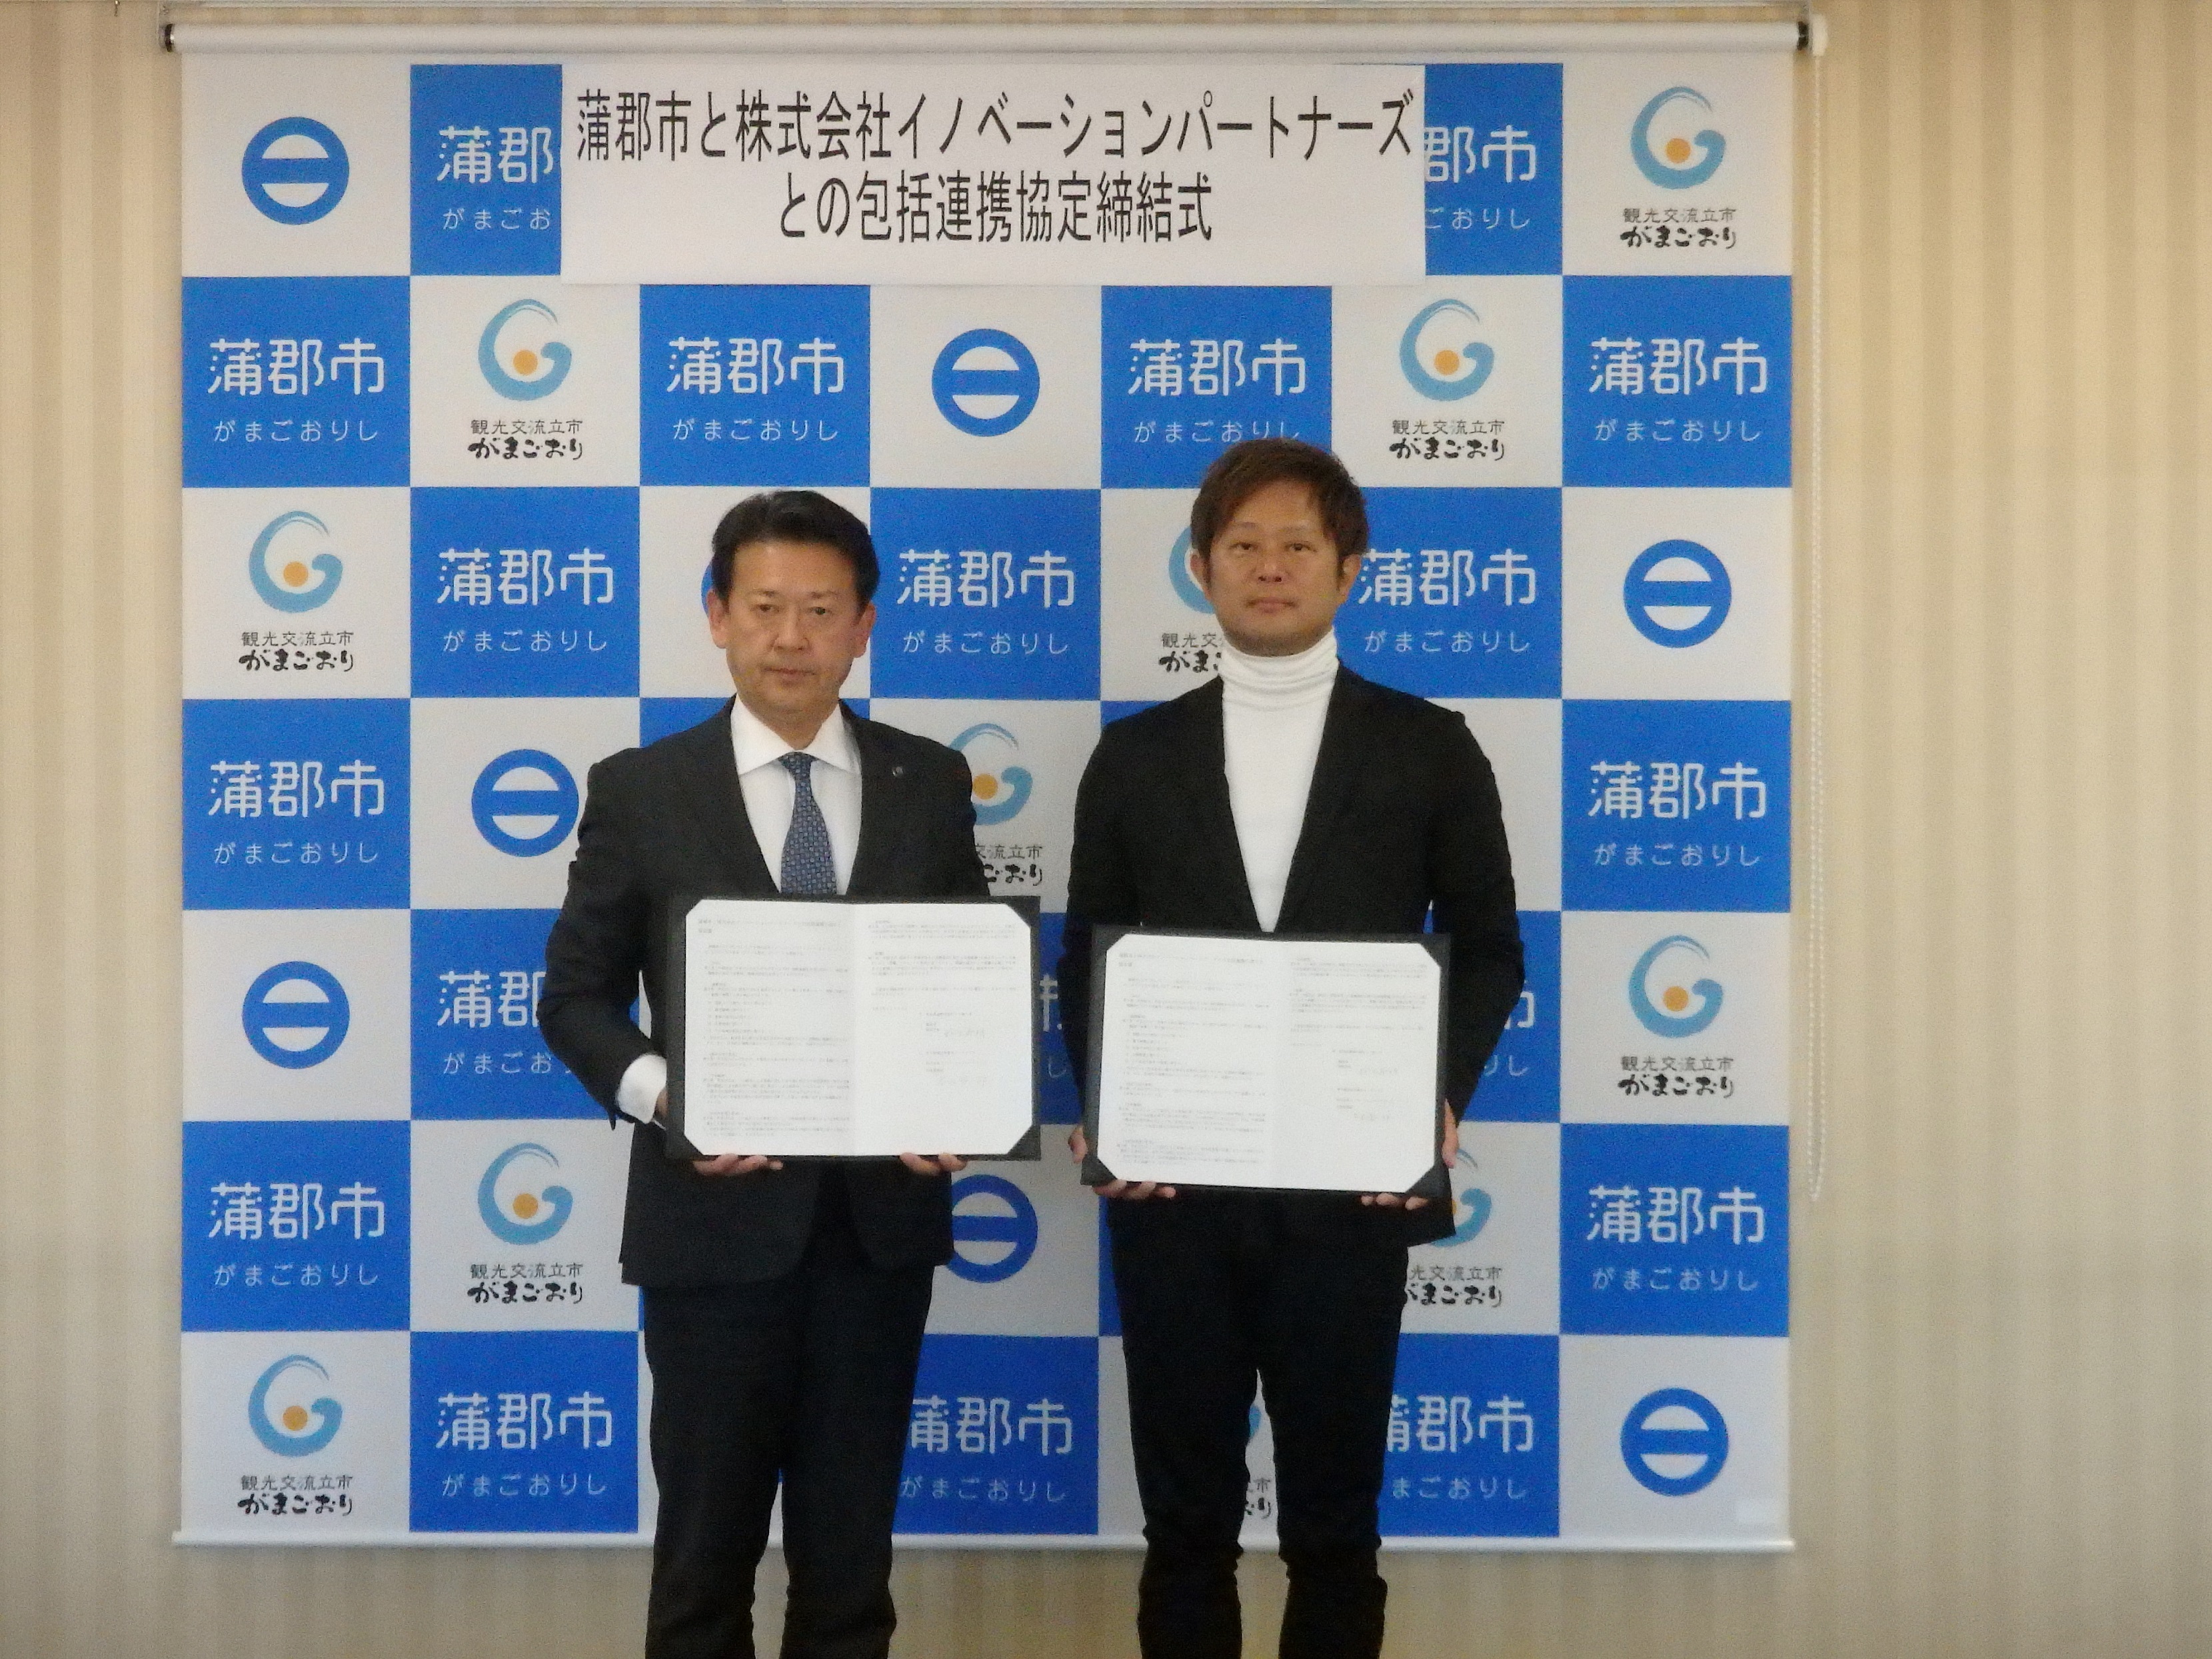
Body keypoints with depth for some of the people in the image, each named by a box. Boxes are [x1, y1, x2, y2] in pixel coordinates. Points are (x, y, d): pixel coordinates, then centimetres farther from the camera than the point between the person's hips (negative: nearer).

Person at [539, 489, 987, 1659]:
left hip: (882, 1211, 2)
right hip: (716, 1213, -1)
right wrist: (659, 1094, -18)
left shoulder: (929, 783, 4)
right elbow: (575, 997, 0)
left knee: (851, 1537, 14)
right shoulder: (640, 790, -2)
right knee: (707, 1537, 10)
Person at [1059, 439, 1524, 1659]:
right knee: (1185, 1518, 11)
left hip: (1351, 1184, -1)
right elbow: (1088, 958, 9)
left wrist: (1440, 1095, -9)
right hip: (1170, 1185, 1)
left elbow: (1488, 949, 7)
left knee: (1332, 1517, 10)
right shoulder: (1135, 756, 7)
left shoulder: (1427, 750, 3)